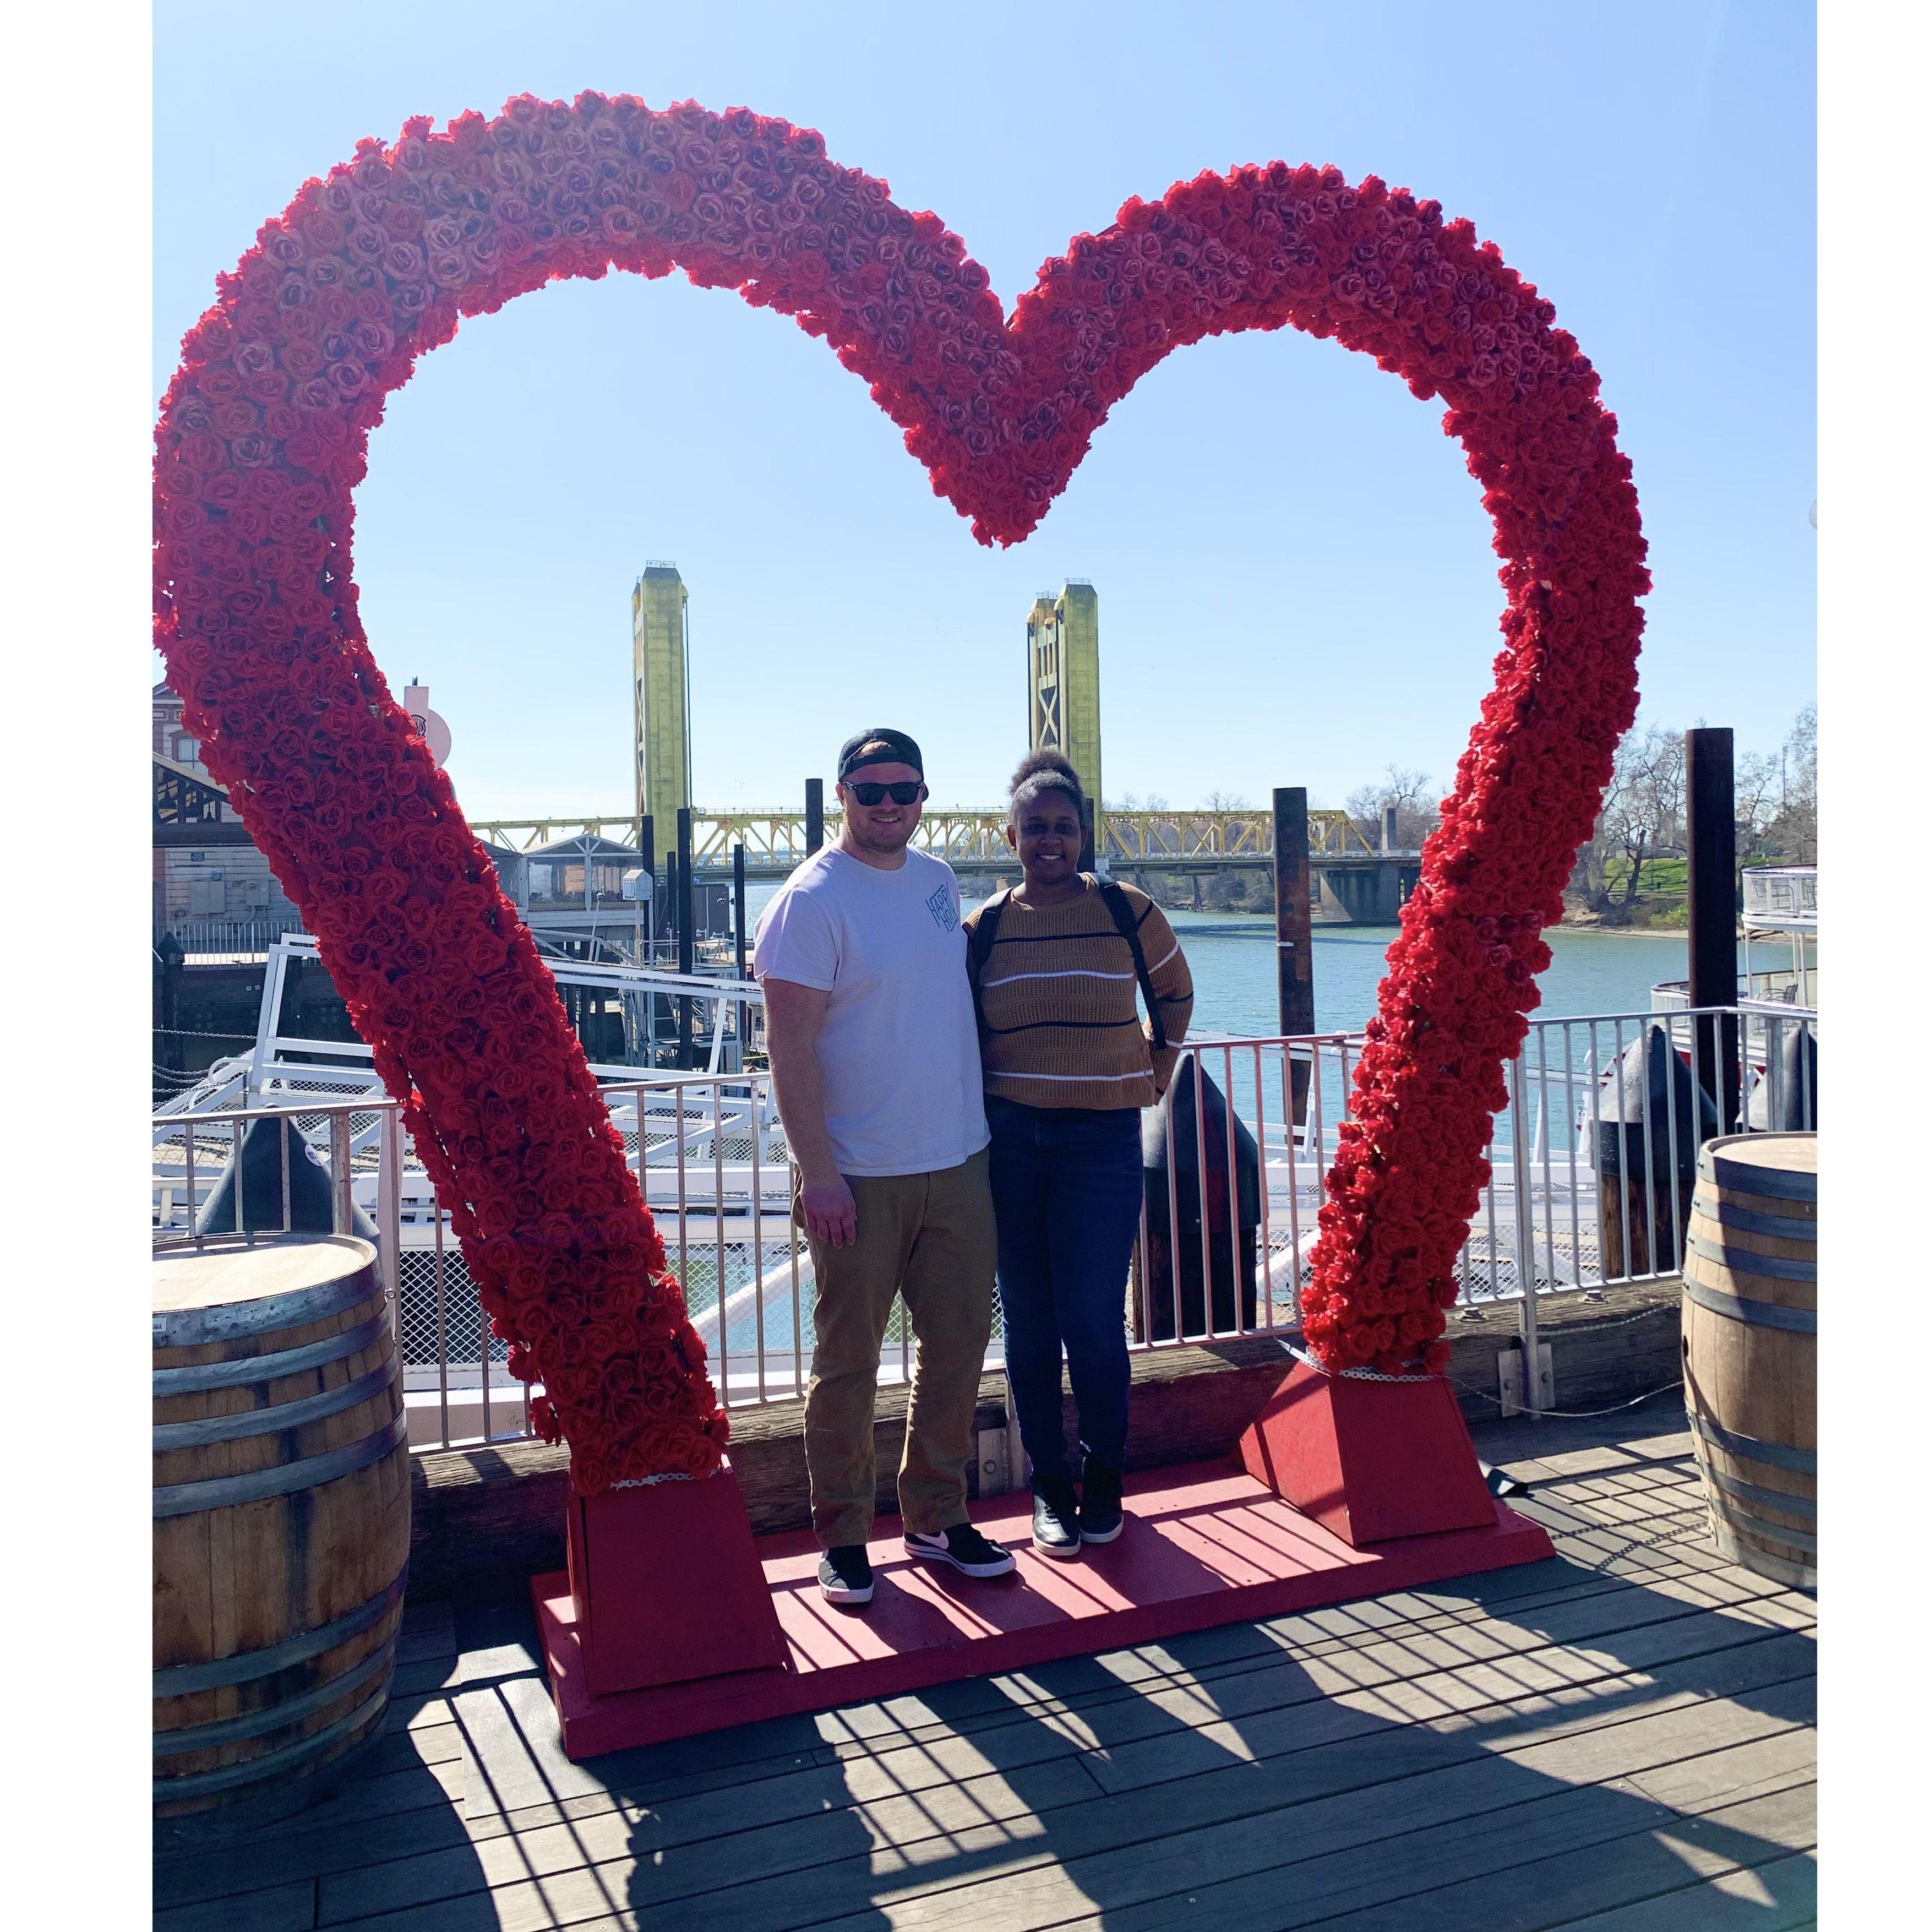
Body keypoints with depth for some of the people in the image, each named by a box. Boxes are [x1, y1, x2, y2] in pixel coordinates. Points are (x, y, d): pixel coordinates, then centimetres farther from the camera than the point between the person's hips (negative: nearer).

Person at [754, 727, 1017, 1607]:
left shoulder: (940, 882, 9)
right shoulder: (811, 900, -11)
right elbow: (789, 1046, -14)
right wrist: (818, 1172, -18)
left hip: (958, 1164, 6)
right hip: (859, 1176, -6)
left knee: (958, 1346, 13)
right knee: (848, 1364, 6)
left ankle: (936, 1517, 30)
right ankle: (841, 1537, 22)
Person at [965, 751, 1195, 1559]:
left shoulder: (1129, 911, 0)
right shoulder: (983, 926, 3)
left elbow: (1174, 996, 17)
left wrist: (1151, 1076, 14)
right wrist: (981, 1113, 9)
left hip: (1101, 1139, -1)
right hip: (1008, 1142, 2)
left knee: (1093, 1322, 0)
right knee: (1029, 1324, 8)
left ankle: (1103, 1478, 22)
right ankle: (1048, 1484, 24)